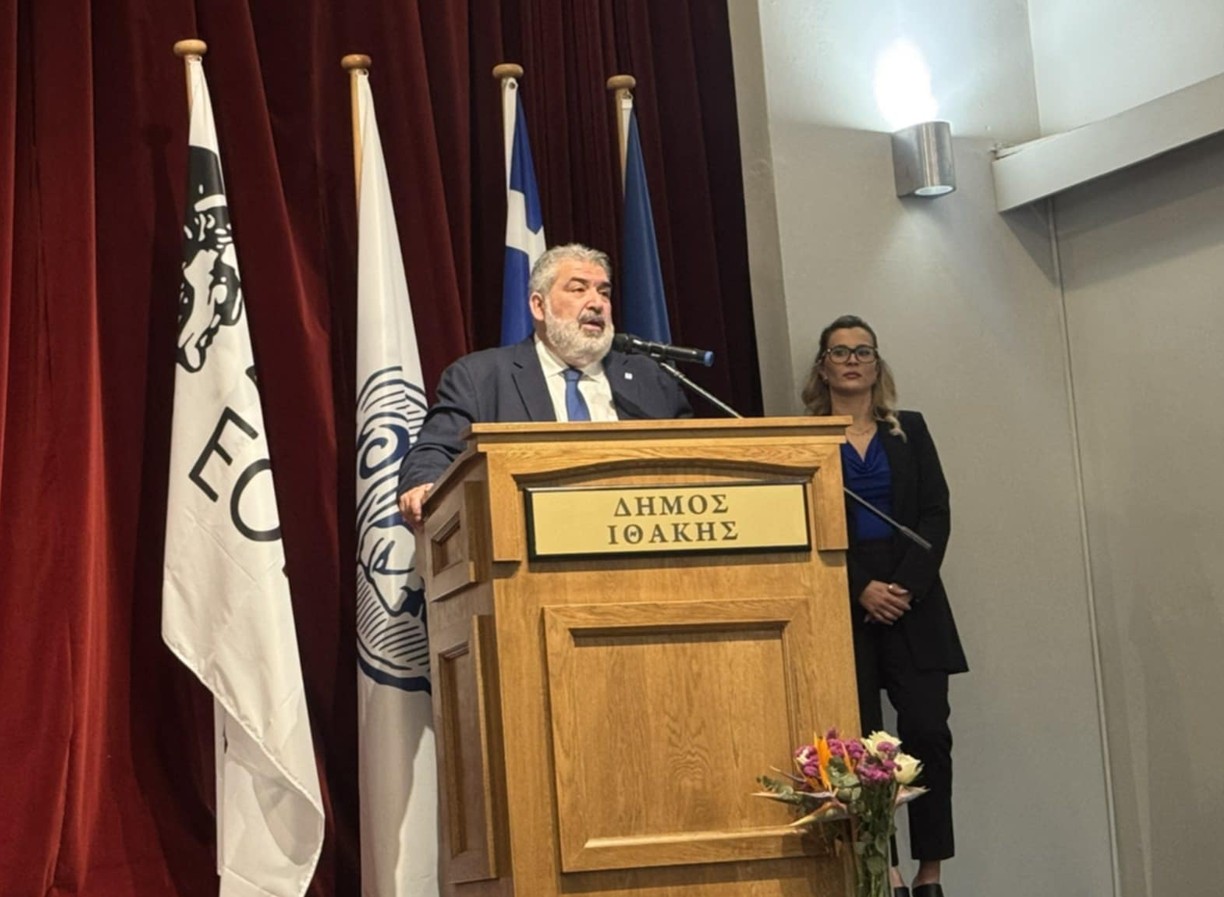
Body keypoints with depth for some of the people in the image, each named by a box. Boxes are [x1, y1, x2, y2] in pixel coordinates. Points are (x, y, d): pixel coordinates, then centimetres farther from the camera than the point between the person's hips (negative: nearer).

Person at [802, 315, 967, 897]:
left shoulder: (910, 431, 12)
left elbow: (936, 516, 5)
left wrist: (906, 587, -9)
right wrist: (861, 590, -12)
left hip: (912, 602, 2)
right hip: (841, 604, -1)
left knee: (927, 732, -7)